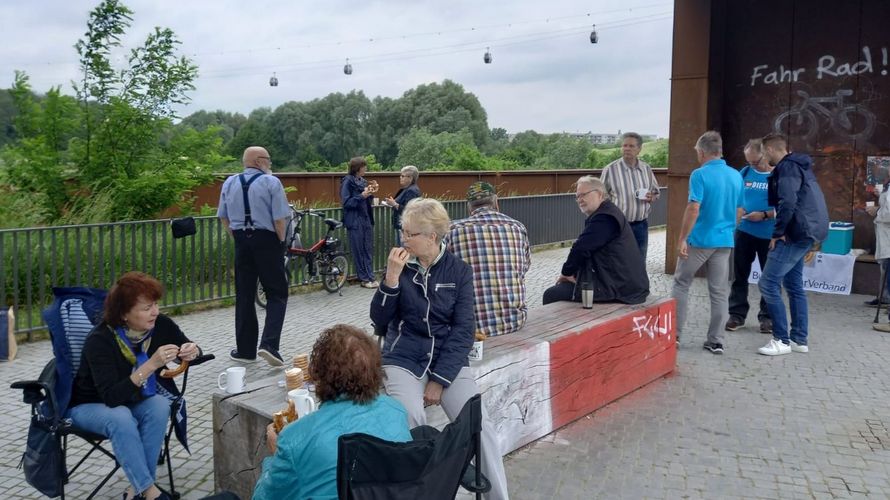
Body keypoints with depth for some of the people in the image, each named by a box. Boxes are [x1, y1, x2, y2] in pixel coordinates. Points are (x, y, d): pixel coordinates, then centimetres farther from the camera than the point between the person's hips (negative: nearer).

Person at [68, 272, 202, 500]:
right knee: (121, 418, -36)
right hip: (91, 405, -4)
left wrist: (192, 351, -23)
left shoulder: (161, 325, -17)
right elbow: (112, 397, -36)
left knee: (160, 406, -29)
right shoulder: (100, 340, -29)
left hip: (134, 401, 4)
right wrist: (151, 365, -45)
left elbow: (190, 349, 2)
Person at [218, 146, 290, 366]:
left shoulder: (229, 183, 8)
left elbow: (223, 217, 11)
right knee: (277, 294, 3)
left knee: (244, 296, 11)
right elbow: (280, 218, -13)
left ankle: (245, 350, 16)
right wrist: (281, 241, 0)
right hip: (267, 241, -5)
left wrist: (237, 237, 17)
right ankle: (269, 344, -12)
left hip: (241, 241, 5)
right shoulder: (271, 182, -8)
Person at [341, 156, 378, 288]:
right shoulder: (347, 182, -7)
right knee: (359, 251, -1)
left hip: (366, 219, 7)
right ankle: (365, 279, 5)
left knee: (368, 250, 7)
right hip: (355, 221, -7)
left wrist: (370, 193, 0)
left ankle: (370, 277, 12)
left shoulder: (363, 181, 14)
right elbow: (346, 202, -12)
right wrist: (362, 195, -20)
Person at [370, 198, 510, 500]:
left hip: (448, 358, 0)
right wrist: (391, 277, -14)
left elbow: (464, 331, -4)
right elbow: (379, 320, 0)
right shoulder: (400, 265, 3)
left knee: (479, 424, -20)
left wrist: (439, 380, -13)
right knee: (411, 420, -29)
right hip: (404, 358, 0)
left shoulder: (459, 270, 1)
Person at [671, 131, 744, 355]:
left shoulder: (700, 175, -13)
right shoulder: (736, 176, 7)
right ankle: (716, 341, 11)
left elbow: (693, 210, -19)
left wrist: (682, 238, -14)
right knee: (719, 291, 8)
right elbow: (738, 211, 13)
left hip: (700, 240, -5)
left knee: (681, 283, 11)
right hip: (725, 240, 5)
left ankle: (675, 332, 14)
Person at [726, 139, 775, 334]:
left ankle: (767, 316, 20)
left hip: (770, 235, -3)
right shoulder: (745, 172, 4)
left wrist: (764, 215, -21)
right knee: (740, 274, 8)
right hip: (744, 231, 3)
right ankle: (737, 314, 18)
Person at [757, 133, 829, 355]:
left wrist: (777, 233, -17)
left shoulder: (787, 167, -12)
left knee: (768, 283, -9)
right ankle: (800, 339, 20)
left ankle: (782, 340, -6)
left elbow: (787, 202, -23)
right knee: (794, 285, 15)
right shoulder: (798, 166, 19)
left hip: (796, 233, -11)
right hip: (804, 232, 11)